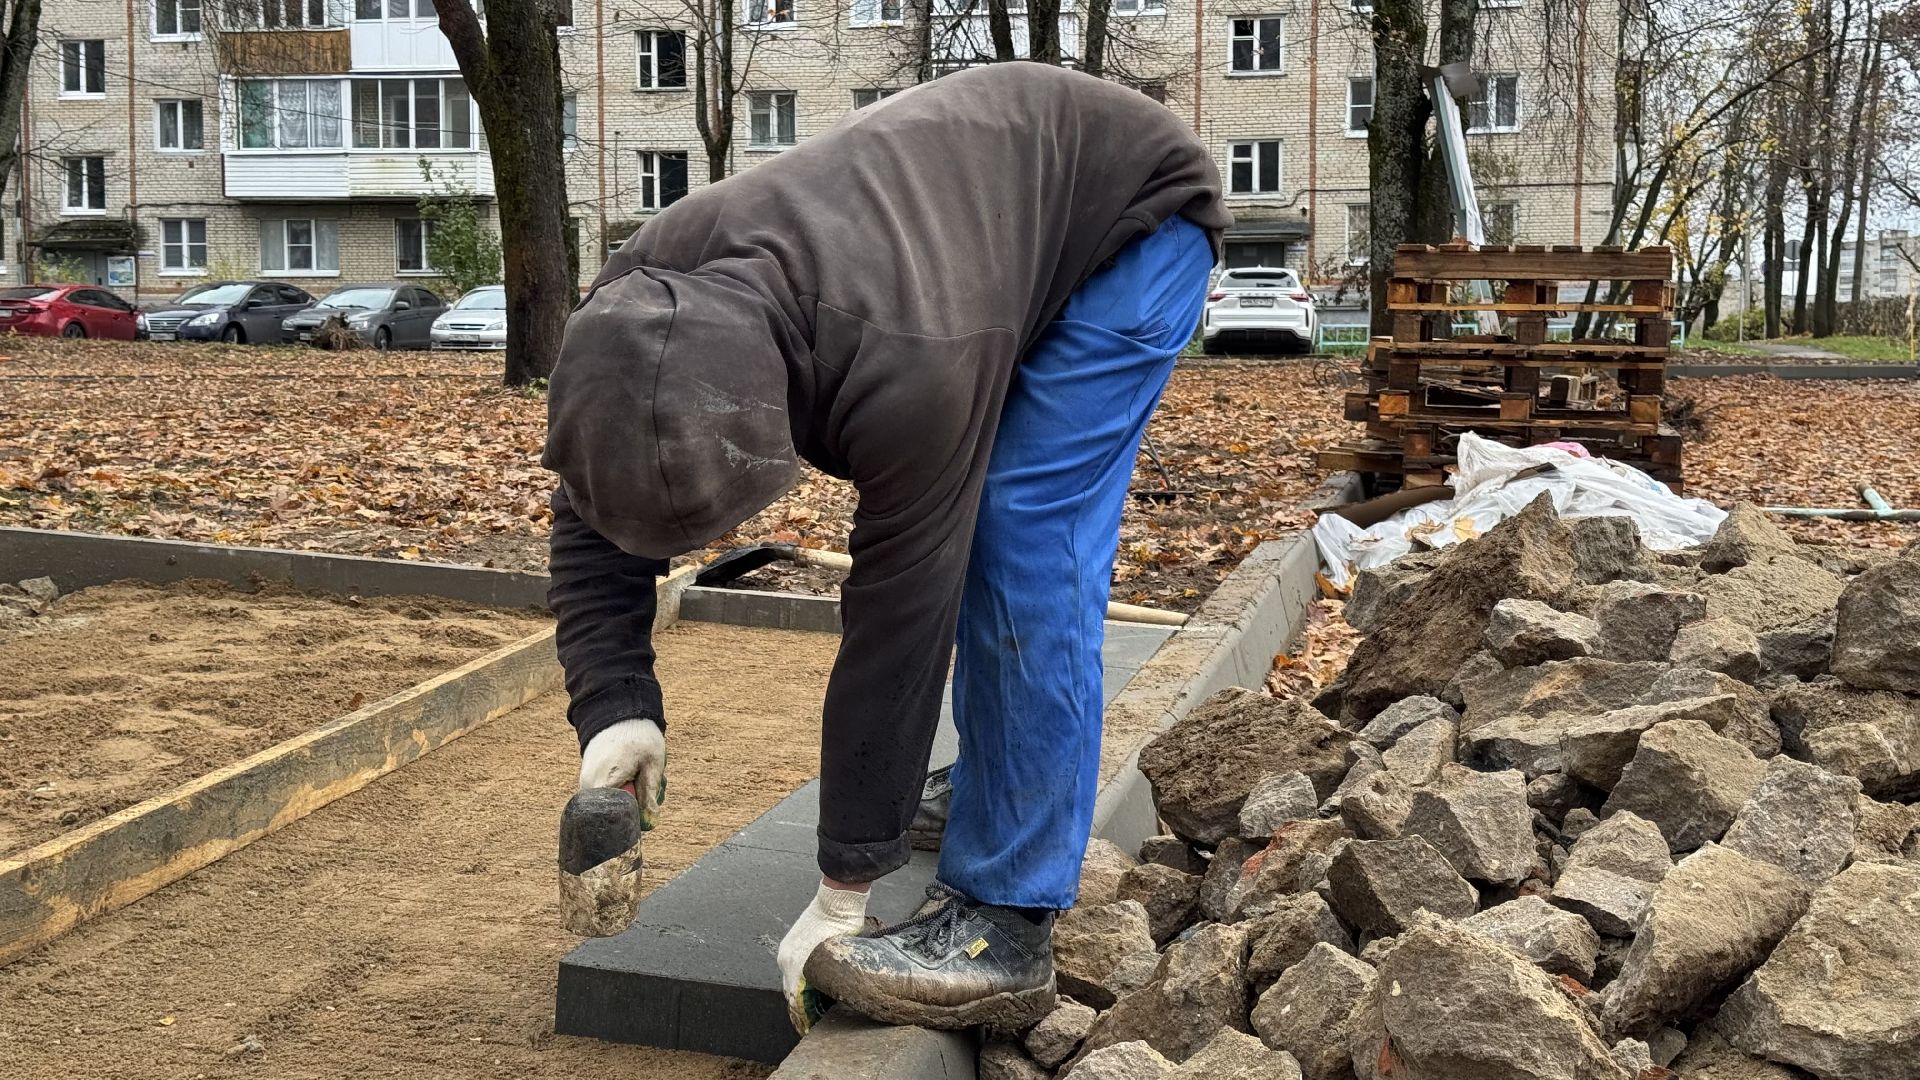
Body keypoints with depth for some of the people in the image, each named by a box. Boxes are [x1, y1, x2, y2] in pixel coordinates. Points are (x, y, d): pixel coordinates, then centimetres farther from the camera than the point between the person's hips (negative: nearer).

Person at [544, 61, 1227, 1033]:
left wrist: (844, 891, -23)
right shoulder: (638, 299, -23)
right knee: (964, 532, 8)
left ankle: (1007, 926, -16)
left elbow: (898, 620, -33)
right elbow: (593, 524, -10)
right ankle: (995, 791, 27)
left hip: (1136, 211, -7)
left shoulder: (908, 366, -42)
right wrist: (614, 708, -21)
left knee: (1027, 534, -19)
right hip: (991, 194, 8)